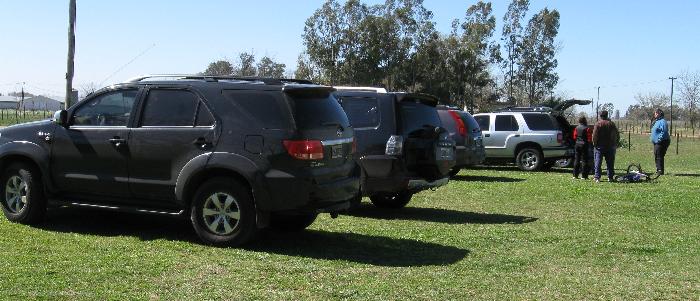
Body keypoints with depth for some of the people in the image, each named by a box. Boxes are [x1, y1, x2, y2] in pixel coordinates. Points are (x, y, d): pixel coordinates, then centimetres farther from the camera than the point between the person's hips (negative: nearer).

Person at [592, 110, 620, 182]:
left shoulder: (598, 124, -7)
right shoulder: (612, 124, 5)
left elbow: (595, 135, -13)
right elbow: (617, 135, 8)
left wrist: (595, 144, -4)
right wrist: (615, 144, 13)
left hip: (599, 146, -3)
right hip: (610, 146, 3)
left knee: (597, 162, 0)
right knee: (610, 163, 9)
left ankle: (597, 177, -7)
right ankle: (610, 177, 9)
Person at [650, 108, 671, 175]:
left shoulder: (662, 122, -13)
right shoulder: (656, 121, 20)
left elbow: (664, 132, -23)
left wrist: (659, 139, -25)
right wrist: (652, 138, 21)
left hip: (661, 143, -11)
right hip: (656, 143, 11)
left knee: (659, 157, -11)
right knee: (656, 157, 13)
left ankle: (660, 170, -10)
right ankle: (658, 170, 19)